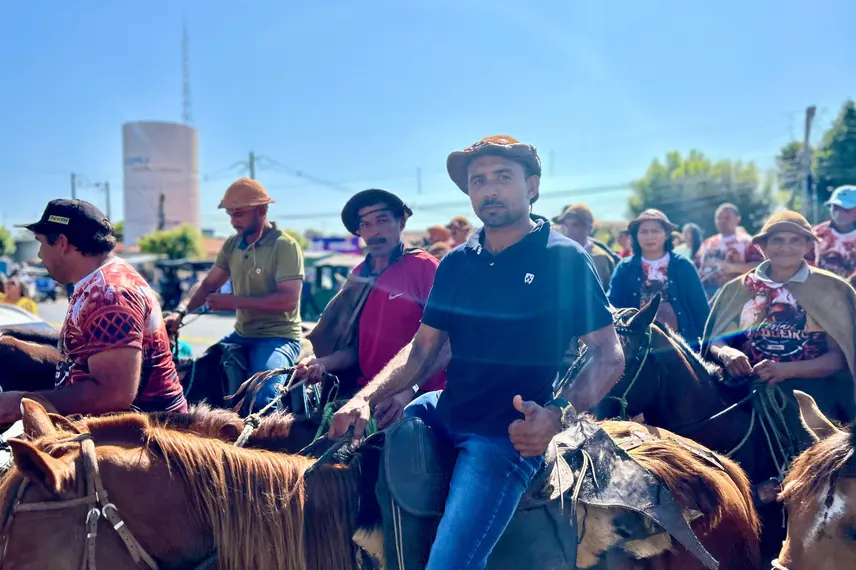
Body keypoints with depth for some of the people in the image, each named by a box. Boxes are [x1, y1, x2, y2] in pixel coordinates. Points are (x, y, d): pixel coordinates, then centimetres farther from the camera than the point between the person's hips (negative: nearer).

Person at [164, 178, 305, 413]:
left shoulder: (285, 246, -13)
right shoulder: (232, 244, 8)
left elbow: (288, 299, -21)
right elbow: (208, 285, 10)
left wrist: (234, 301, -23)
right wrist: (181, 311, -10)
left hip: (278, 337, -7)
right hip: (241, 335, 7)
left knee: (260, 399, -31)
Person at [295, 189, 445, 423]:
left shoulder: (424, 267, -7)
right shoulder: (358, 276, 11)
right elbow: (357, 346, 14)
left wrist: (410, 388, -23)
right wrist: (322, 363, -5)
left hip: (419, 395, -5)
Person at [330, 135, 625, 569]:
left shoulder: (565, 259, -7)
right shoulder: (456, 263, 8)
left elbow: (609, 355, -9)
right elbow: (422, 349, 9)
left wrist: (556, 415, -27)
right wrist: (365, 398, -7)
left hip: (507, 435, -7)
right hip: (443, 415, 7)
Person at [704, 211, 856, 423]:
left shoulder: (831, 288, 4)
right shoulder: (738, 288, 9)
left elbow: (838, 357, -1)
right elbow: (714, 341, 9)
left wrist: (787, 370, -18)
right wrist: (726, 353, -16)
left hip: (810, 392, -1)